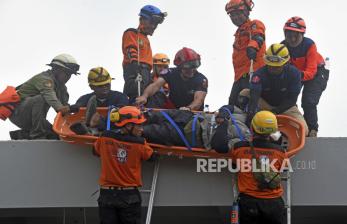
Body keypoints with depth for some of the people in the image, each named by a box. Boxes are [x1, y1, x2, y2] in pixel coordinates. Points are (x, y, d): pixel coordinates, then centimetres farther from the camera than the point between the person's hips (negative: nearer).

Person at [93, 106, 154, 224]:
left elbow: (96, 151, 15)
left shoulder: (104, 139, -5)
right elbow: (151, 156, 5)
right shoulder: (140, 144, -13)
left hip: (107, 195, 2)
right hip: (130, 196, -2)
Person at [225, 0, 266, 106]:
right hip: (240, 75, 10)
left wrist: (252, 47, -47)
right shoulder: (239, 32, 28)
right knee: (233, 104, 10)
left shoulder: (255, 25, -1)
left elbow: (258, 37, -25)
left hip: (252, 73, -10)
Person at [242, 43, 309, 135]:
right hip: (264, 105, 0)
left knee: (303, 130, -24)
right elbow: (254, 94, -40)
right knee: (244, 94, -27)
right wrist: (251, 113, -58)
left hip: (286, 108, 0)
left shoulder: (294, 73, -19)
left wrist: (275, 111, -33)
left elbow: (292, 99, -20)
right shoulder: (260, 74, -23)